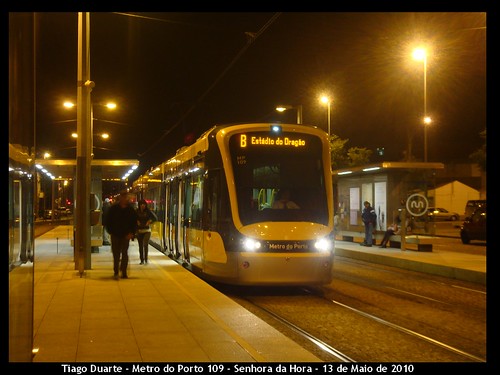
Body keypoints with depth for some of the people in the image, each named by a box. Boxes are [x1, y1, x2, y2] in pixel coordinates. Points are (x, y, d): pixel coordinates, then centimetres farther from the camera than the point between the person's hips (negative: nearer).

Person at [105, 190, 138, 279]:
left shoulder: (131, 210, 1)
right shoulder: (113, 208, -1)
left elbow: (134, 222, 5)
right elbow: (108, 221, 5)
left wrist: (132, 233, -7)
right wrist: (110, 231, -4)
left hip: (126, 235, 0)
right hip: (115, 235, 0)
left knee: (124, 254, 3)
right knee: (116, 254, 3)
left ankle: (124, 273, 11)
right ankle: (116, 272, 10)